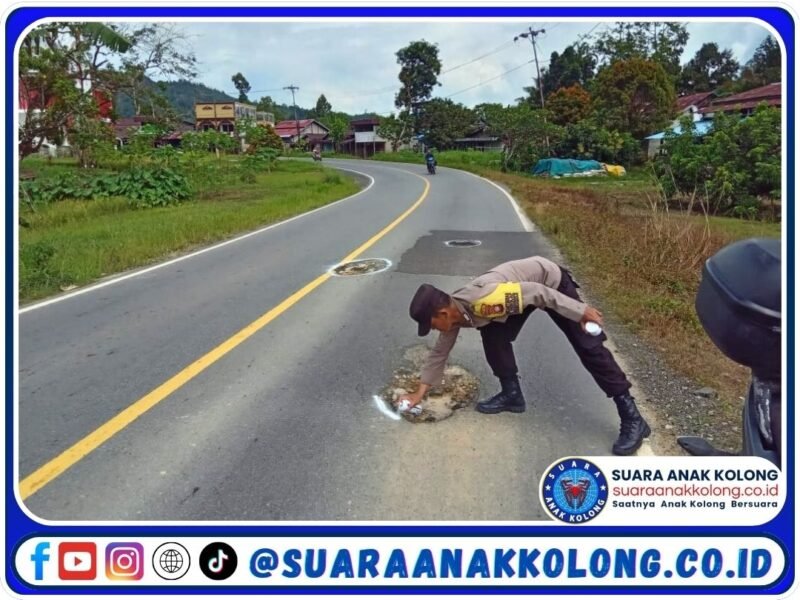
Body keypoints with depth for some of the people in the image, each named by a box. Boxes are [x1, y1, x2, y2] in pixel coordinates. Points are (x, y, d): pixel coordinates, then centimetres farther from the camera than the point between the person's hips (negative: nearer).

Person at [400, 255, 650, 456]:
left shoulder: (481, 301, -38)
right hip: (523, 284, 8)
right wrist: (419, 393, 6)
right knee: (493, 334, -5)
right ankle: (512, 394, 10)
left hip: (551, 281, -7)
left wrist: (581, 311, -24)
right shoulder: (455, 312, -10)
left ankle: (631, 417, -6)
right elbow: (440, 352, 4)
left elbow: (537, 292, -32)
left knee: (588, 345, -9)